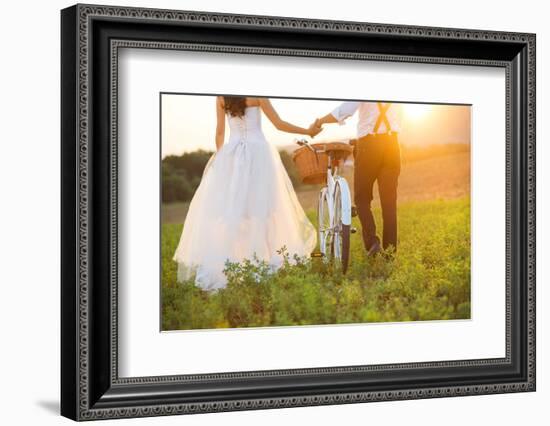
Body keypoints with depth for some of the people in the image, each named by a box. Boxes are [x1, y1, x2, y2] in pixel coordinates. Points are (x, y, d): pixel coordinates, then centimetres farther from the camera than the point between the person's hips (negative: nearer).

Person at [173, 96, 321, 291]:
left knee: (223, 208, 2)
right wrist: (308, 131, 9)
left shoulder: (221, 97, 6)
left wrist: (220, 157, 21)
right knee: (260, 206, 1)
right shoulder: (257, 95, -4)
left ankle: (214, 270, -5)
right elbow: (279, 124, -2)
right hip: (258, 153, -3)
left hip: (231, 155, 3)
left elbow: (220, 132, 10)